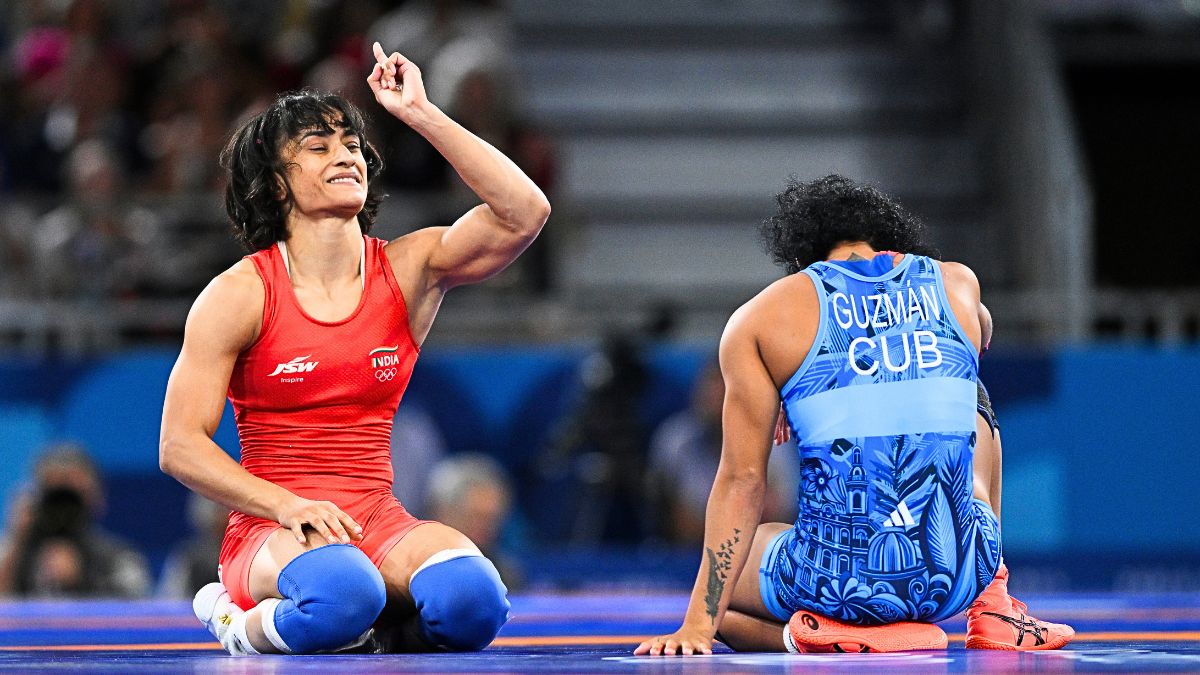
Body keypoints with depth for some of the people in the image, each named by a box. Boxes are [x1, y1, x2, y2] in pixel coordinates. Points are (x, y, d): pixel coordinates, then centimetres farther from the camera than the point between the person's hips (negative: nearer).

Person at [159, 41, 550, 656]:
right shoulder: (240, 293, -3)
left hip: (379, 524, 3)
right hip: (270, 531, -3)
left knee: (471, 602, -32)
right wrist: (288, 506, -19)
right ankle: (246, 625, -5)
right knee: (343, 596, -40)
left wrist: (421, 114, -11)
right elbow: (180, 446, -5)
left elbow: (524, 213, -10)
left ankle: (368, 629, 2)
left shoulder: (408, 269, 6)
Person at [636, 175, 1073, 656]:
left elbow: (742, 480, -2)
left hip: (840, 584, -3)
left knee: (720, 583, 32)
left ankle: (843, 632, 0)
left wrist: (698, 625, 0)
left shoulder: (761, 316, 2)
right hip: (960, 576, 4)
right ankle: (992, 606, 20)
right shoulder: (958, 284, 10)